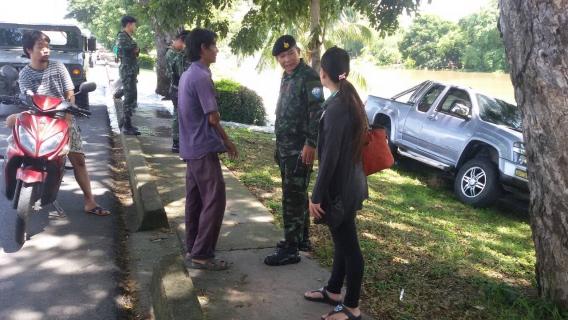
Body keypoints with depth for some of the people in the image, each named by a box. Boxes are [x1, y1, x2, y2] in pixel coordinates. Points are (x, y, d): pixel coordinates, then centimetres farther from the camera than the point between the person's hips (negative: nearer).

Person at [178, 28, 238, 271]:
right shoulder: (201, 77, -17)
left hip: (191, 147, 10)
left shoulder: (188, 75, 14)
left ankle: (193, 250, 23)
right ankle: (201, 254, 0)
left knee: (195, 200, 14)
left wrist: (224, 140, 18)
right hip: (204, 148, -10)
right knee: (214, 200, -5)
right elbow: (213, 118, -18)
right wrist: (226, 140, 3)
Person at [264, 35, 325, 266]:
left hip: (300, 149, -9)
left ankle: (291, 249, 2)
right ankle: (302, 238, 29)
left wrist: (311, 144, -25)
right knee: (296, 195, 17)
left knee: (293, 197, -6)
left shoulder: (308, 76, -14)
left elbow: (317, 113, -21)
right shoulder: (286, 77, 14)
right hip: (285, 148, 9)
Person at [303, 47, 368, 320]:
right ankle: (333, 290, 38)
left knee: (348, 245, 3)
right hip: (350, 183, 10)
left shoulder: (336, 107, -23)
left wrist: (316, 195, -18)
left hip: (340, 188, -10)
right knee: (342, 241, 21)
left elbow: (330, 157, -24)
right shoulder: (351, 101, 6)